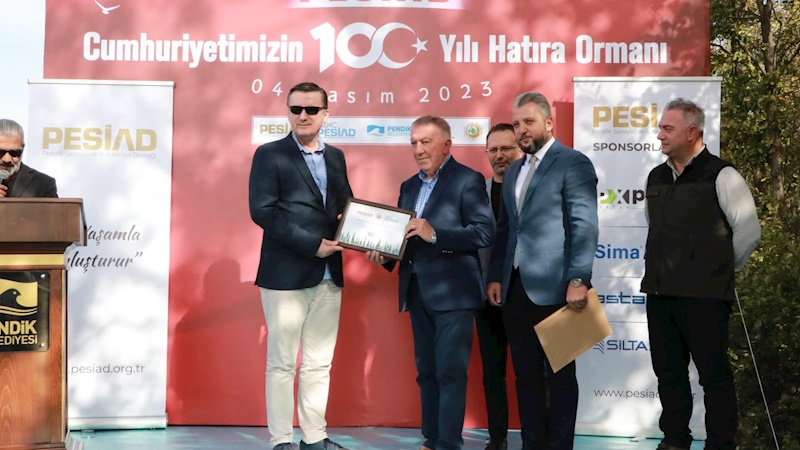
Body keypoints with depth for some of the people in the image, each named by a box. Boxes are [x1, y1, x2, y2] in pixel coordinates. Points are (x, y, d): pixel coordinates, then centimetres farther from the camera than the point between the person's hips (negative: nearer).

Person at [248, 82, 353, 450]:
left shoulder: (335, 157, 14)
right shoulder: (270, 154, -3)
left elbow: (345, 206, 20)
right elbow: (262, 210, -13)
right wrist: (311, 244, -18)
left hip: (329, 275, 6)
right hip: (286, 274, -6)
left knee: (319, 364, 10)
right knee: (282, 363, 1)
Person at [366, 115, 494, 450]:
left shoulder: (468, 180, -6)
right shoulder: (409, 186, 17)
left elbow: (485, 231, -16)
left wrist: (434, 234, -24)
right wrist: (383, 254, -2)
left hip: (452, 293, -7)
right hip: (417, 293, 7)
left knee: (450, 371, -5)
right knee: (427, 371, 12)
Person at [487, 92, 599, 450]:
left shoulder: (573, 163, -5)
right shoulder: (513, 171, 19)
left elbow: (584, 227, -12)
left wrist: (578, 280, -19)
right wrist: (496, 276, 13)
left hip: (553, 287, -7)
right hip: (515, 288, 7)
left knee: (560, 375, 2)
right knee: (526, 374, 10)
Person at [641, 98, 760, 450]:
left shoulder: (720, 176, -7)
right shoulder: (656, 178, 13)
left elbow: (748, 231, -6)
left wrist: (723, 270, 3)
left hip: (703, 296, -7)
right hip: (660, 291, 7)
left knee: (713, 374, -1)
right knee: (668, 372, 12)